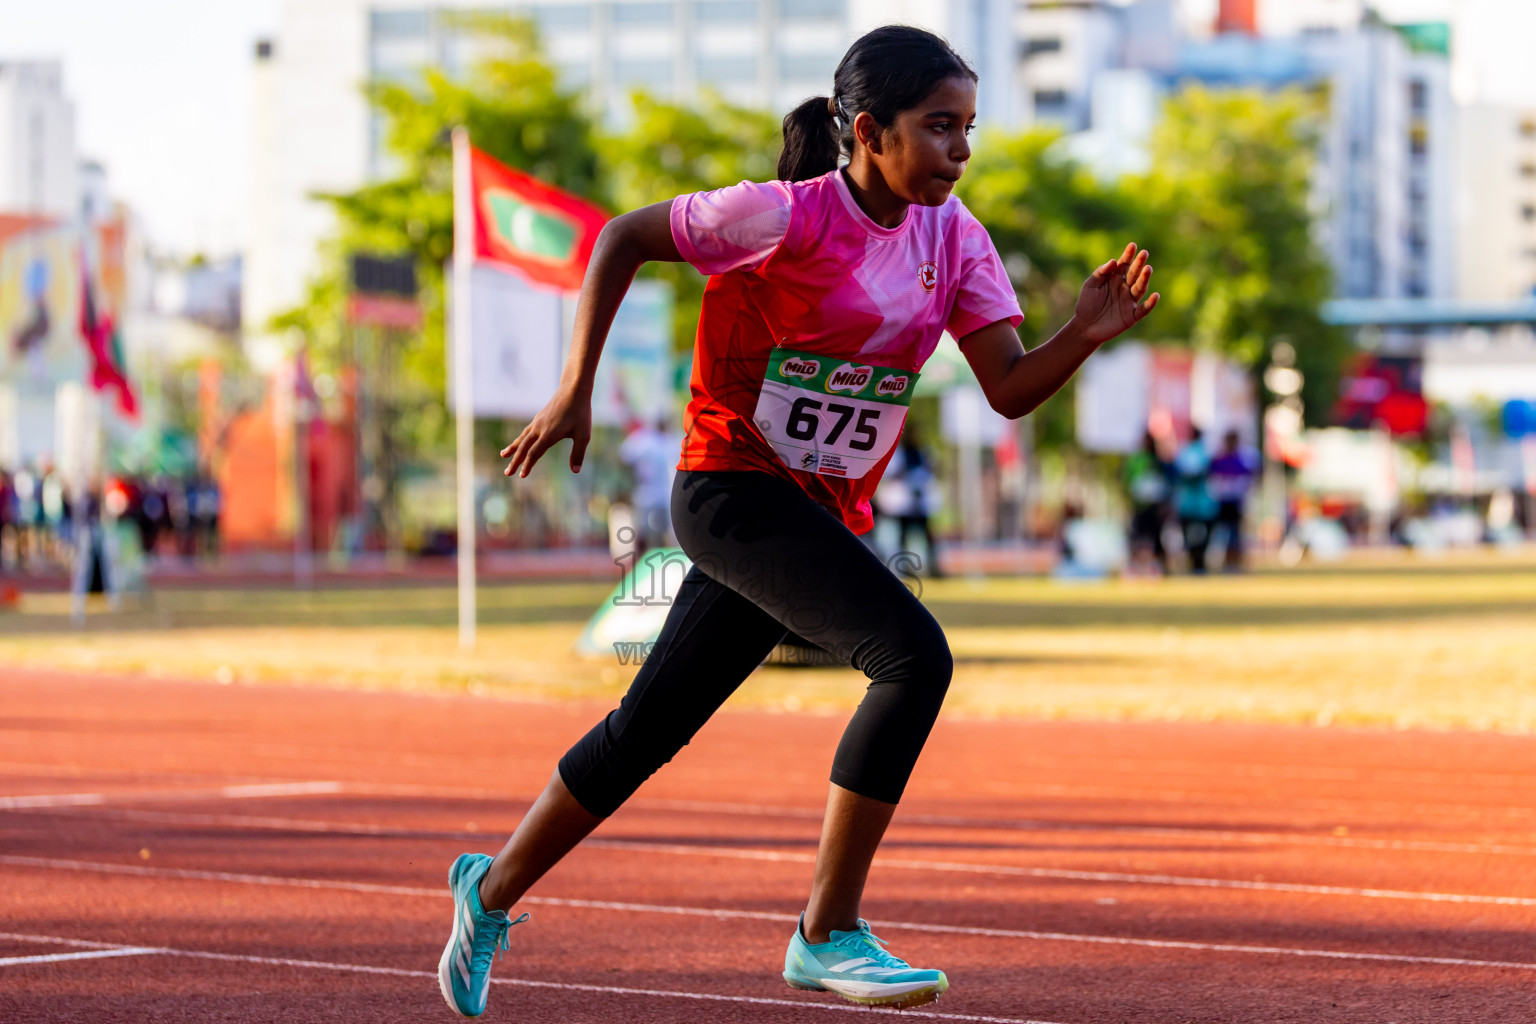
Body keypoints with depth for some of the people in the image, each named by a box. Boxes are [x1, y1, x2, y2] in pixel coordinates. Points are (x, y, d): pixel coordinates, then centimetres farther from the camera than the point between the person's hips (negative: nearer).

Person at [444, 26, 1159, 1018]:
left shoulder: (953, 236, 3)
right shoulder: (787, 215, -15)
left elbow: (1010, 388, -2)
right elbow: (624, 238, -5)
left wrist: (1088, 333, -21)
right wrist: (576, 391, -7)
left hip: (825, 516, 7)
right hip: (731, 489, -7)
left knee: (648, 730, 16)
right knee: (915, 655, -24)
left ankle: (494, 889, 36)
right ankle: (827, 935, -18)